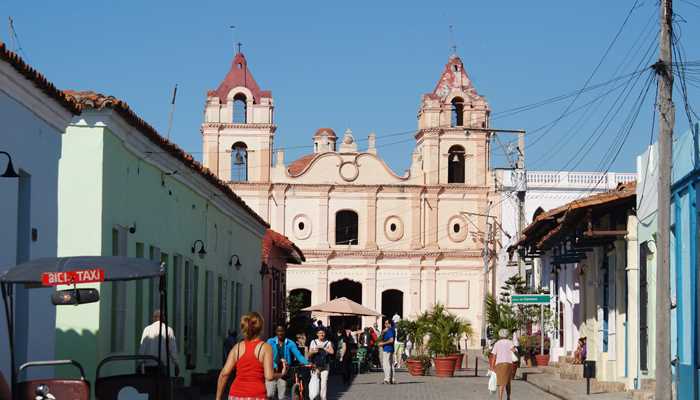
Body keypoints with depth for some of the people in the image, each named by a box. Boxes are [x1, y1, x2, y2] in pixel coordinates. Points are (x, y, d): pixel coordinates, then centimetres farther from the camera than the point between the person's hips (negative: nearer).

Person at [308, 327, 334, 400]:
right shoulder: (313, 342, 5)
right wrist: (313, 352, -18)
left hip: (324, 366, 0)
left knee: (324, 383, 0)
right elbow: (309, 354, 4)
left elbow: (332, 352, -13)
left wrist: (322, 347, -19)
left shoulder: (328, 343, 4)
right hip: (315, 366, 0)